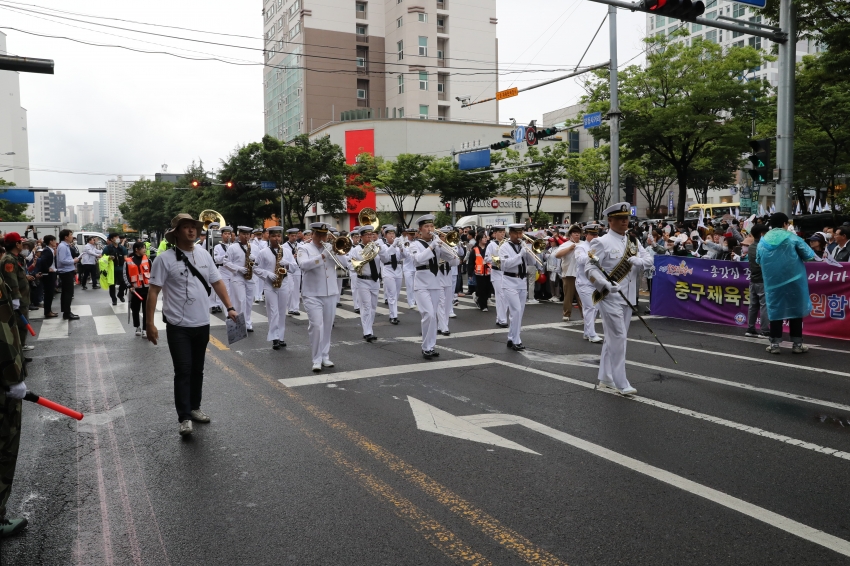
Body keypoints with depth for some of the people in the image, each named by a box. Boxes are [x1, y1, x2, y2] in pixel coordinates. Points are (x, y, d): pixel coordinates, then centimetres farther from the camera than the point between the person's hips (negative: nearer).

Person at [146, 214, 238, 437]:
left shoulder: (204, 254, 5)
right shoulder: (165, 258, -10)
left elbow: (217, 282, 10)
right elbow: (153, 291, -10)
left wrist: (230, 307, 0)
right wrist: (150, 323, -14)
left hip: (202, 324, 5)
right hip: (178, 326, -5)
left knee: (197, 370, 15)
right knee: (183, 371, -3)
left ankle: (194, 408, 30)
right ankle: (184, 417, 5)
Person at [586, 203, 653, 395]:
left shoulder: (633, 241, 12)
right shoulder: (602, 243, -10)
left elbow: (649, 258, 9)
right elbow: (589, 268, -16)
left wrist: (639, 260, -13)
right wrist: (605, 285, -28)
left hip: (627, 298, 7)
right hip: (610, 298, -7)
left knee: (612, 338, 15)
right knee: (618, 338, -9)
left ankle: (605, 378, 26)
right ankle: (621, 384, -4)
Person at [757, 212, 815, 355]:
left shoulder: (763, 241, 2)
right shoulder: (792, 237, -8)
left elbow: (758, 260, 14)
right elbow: (809, 255, -5)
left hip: (772, 282, 3)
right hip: (793, 281, -2)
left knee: (775, 310, 8)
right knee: (795, 309, 7)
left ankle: (774, 344, 8)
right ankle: (797, 344, 11)